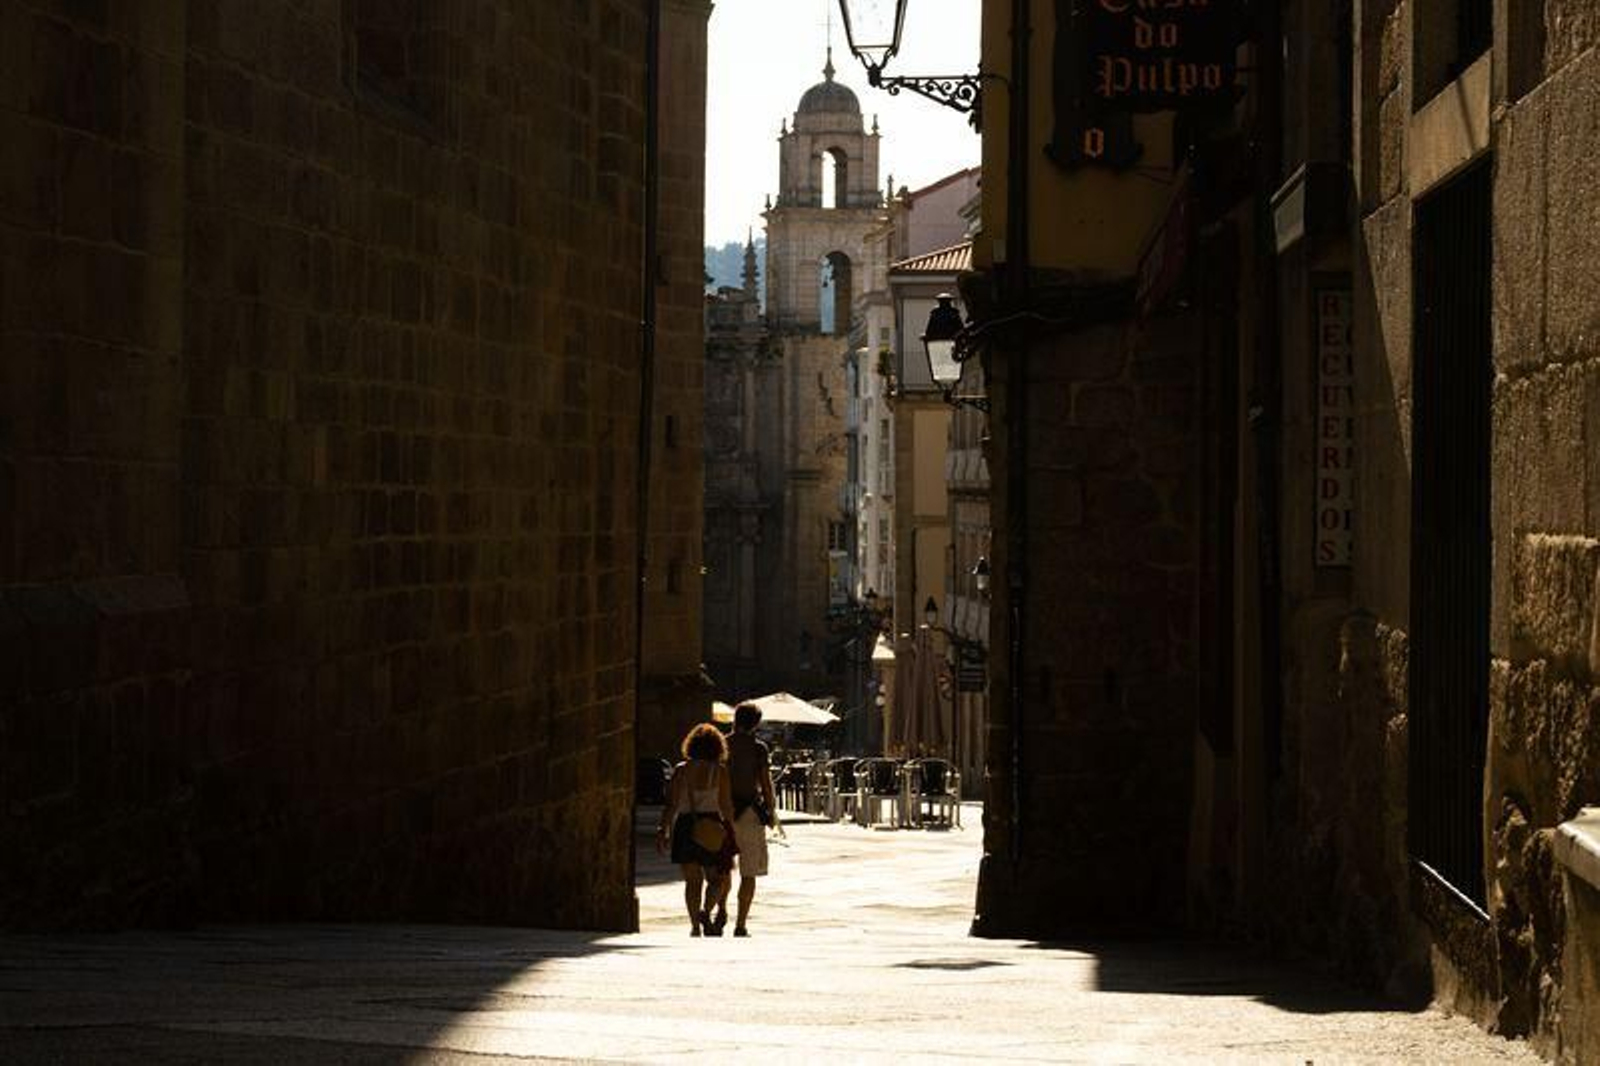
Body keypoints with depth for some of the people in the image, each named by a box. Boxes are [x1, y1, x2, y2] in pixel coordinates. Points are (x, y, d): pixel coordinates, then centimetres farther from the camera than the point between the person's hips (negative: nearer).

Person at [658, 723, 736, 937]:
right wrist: (730, 828, 7)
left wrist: (664, 829, 2)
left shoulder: (681, 770, 2)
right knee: (716, 878, 8)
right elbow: (726, 804, -3)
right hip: (712, 829, -2)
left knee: (692, 880, 9)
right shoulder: (719, 771, -4)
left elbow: (671, 804, -1)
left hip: (685, 825, 2)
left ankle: (695, 926, 5)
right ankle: (706, 912, -17)